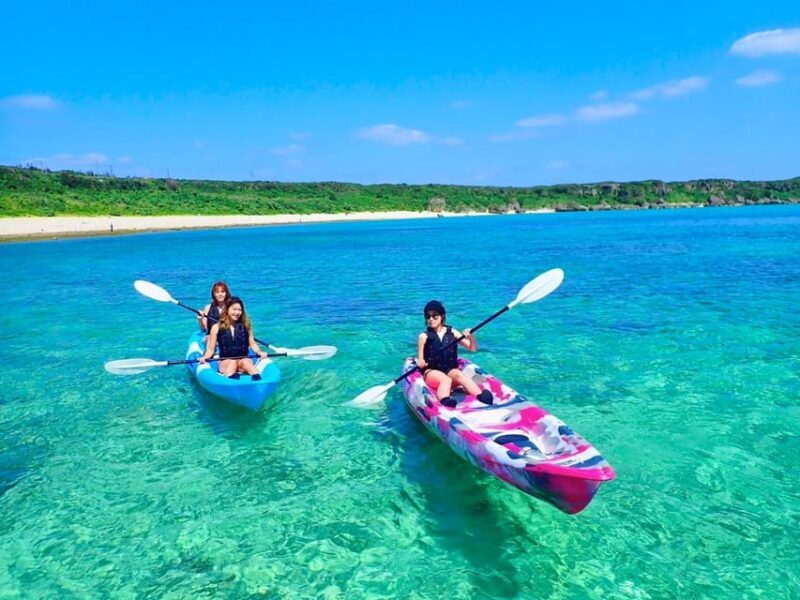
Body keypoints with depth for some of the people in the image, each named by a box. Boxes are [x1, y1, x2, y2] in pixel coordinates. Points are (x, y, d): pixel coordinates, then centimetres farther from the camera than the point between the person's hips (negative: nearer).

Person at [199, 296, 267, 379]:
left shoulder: (245, 325, 9)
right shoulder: (217, 327, 6)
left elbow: (252, 343, 12)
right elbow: (211, 349, 7)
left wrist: (260, 352, -7)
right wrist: (204, 357, -13)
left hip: (244, 360, 0)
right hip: (225, 363, 0)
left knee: (245, 362, -33)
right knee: (232, 362, -34)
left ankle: (259, 382, -63)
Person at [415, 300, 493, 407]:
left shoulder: (452, 333, 9)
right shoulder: (424, 337, 3)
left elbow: (473, 348, 10)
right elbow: (420, 360, 2)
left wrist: (471, 337, -10)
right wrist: (420, 363, -22)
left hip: (450, 370, 3)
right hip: (431, 371, -2)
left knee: (460, 375, -31)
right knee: (446, 380, -35)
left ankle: (481, 395, -54)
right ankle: (444, 401, -65)